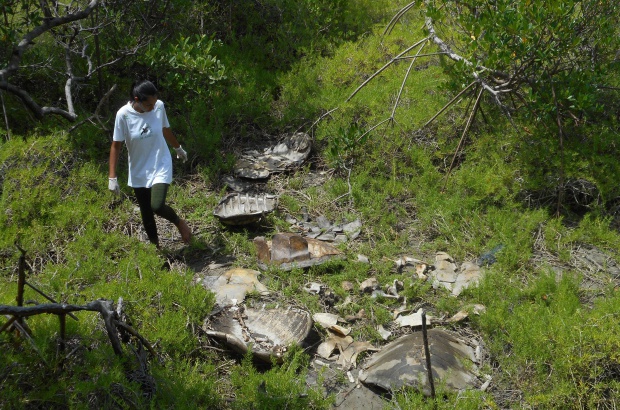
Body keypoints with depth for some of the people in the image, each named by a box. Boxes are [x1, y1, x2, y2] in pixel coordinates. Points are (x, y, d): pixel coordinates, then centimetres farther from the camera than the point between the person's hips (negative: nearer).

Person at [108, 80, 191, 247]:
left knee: (157, 206, -19)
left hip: (160, 166, -1)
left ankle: (179, 222, 12)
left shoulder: (159, 106, -12)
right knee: (146, 212, 11)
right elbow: (116, 146, -11)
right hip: (138, 171, 1)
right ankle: (155, 246, 32)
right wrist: (112, 177, -12)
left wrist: (178, 148, 24)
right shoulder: (124, 114, -18)